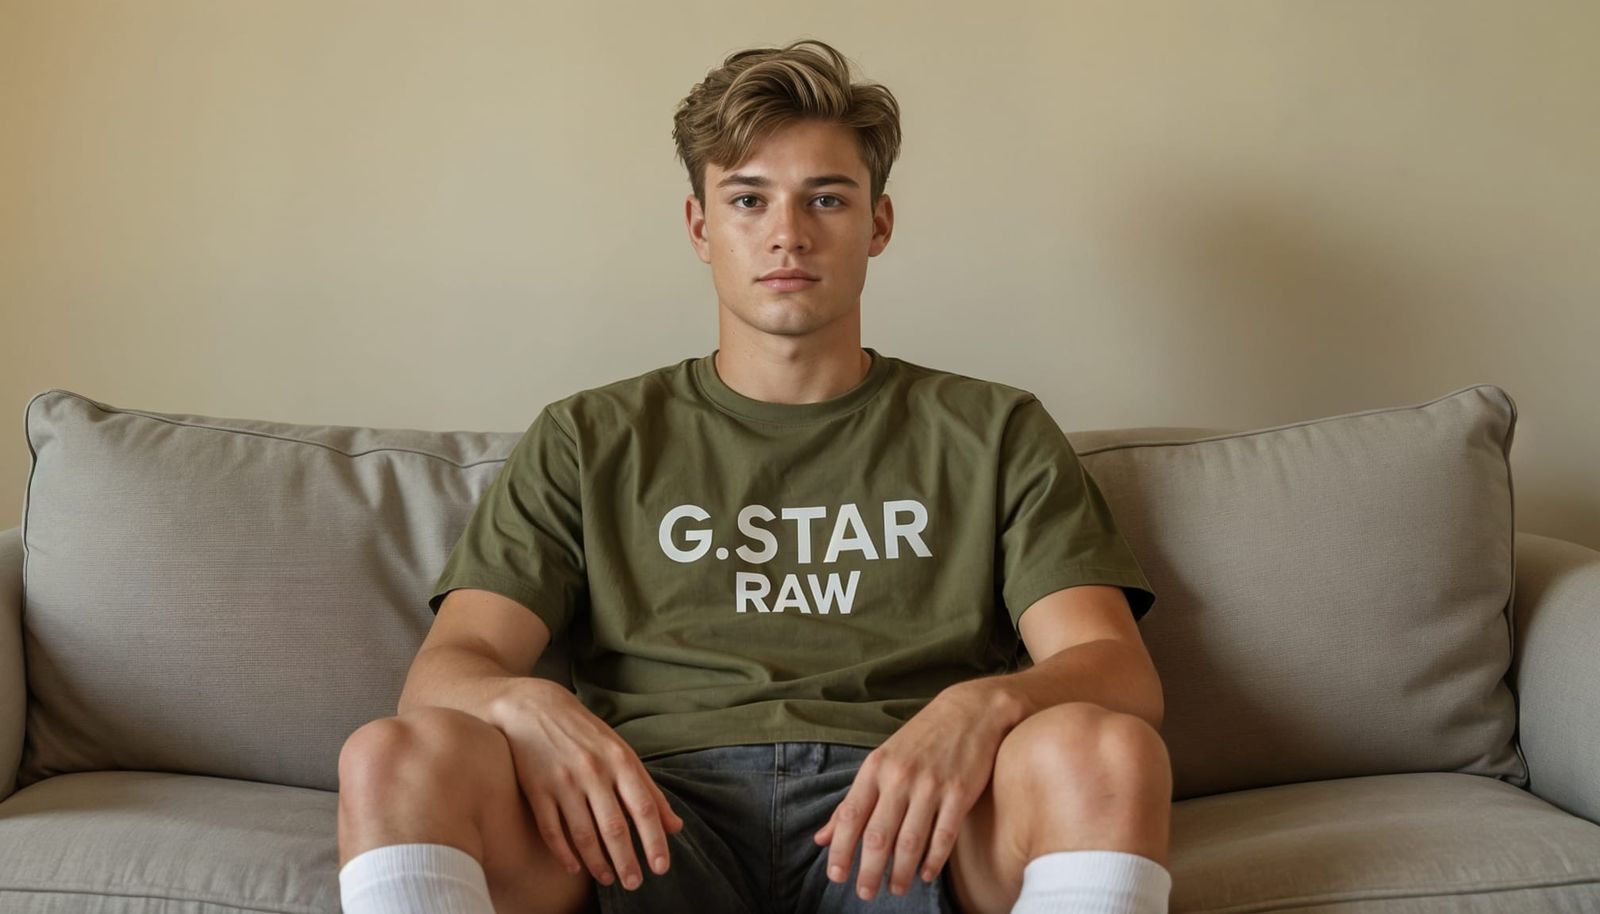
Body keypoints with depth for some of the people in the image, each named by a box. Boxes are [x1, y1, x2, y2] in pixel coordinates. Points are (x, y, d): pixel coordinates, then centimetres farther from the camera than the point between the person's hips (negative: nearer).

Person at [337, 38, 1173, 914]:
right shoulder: (589, 440, 20)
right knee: (394, 760, -29)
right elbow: (447, 666, 9)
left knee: (1105, 751, -33)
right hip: (654, 819, 1)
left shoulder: (992, 431, 18)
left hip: (902, 821, 0)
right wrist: (527, 707, -17)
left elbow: (1120, 674, 6)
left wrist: (986, 707, -19)